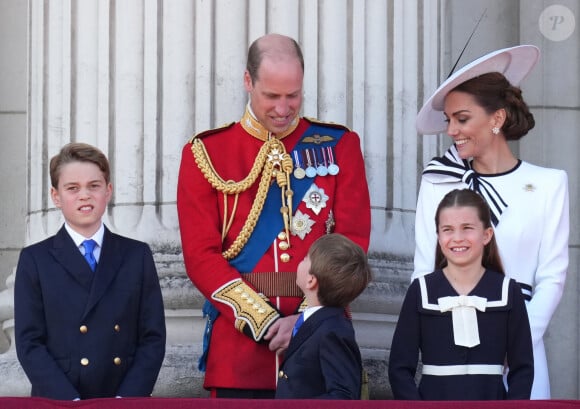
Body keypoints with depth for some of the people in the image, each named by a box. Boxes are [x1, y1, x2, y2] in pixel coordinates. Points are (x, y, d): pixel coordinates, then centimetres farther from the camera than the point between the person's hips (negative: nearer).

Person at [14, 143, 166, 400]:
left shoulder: (137, 256, 12)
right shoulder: (35, 261, 8)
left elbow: (153, 338, 7)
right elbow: (29, 344, 1)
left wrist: (125, 399, -7)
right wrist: (71, 403, -11)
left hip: (127, 402, 1)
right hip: (57, 404, -1)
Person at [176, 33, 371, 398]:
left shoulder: (339, 146, 8)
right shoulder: (206, 153, 5)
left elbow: (353, 241, 0)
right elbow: (201, 254, -2)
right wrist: (263, 321, -12)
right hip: (240, 343, -1)